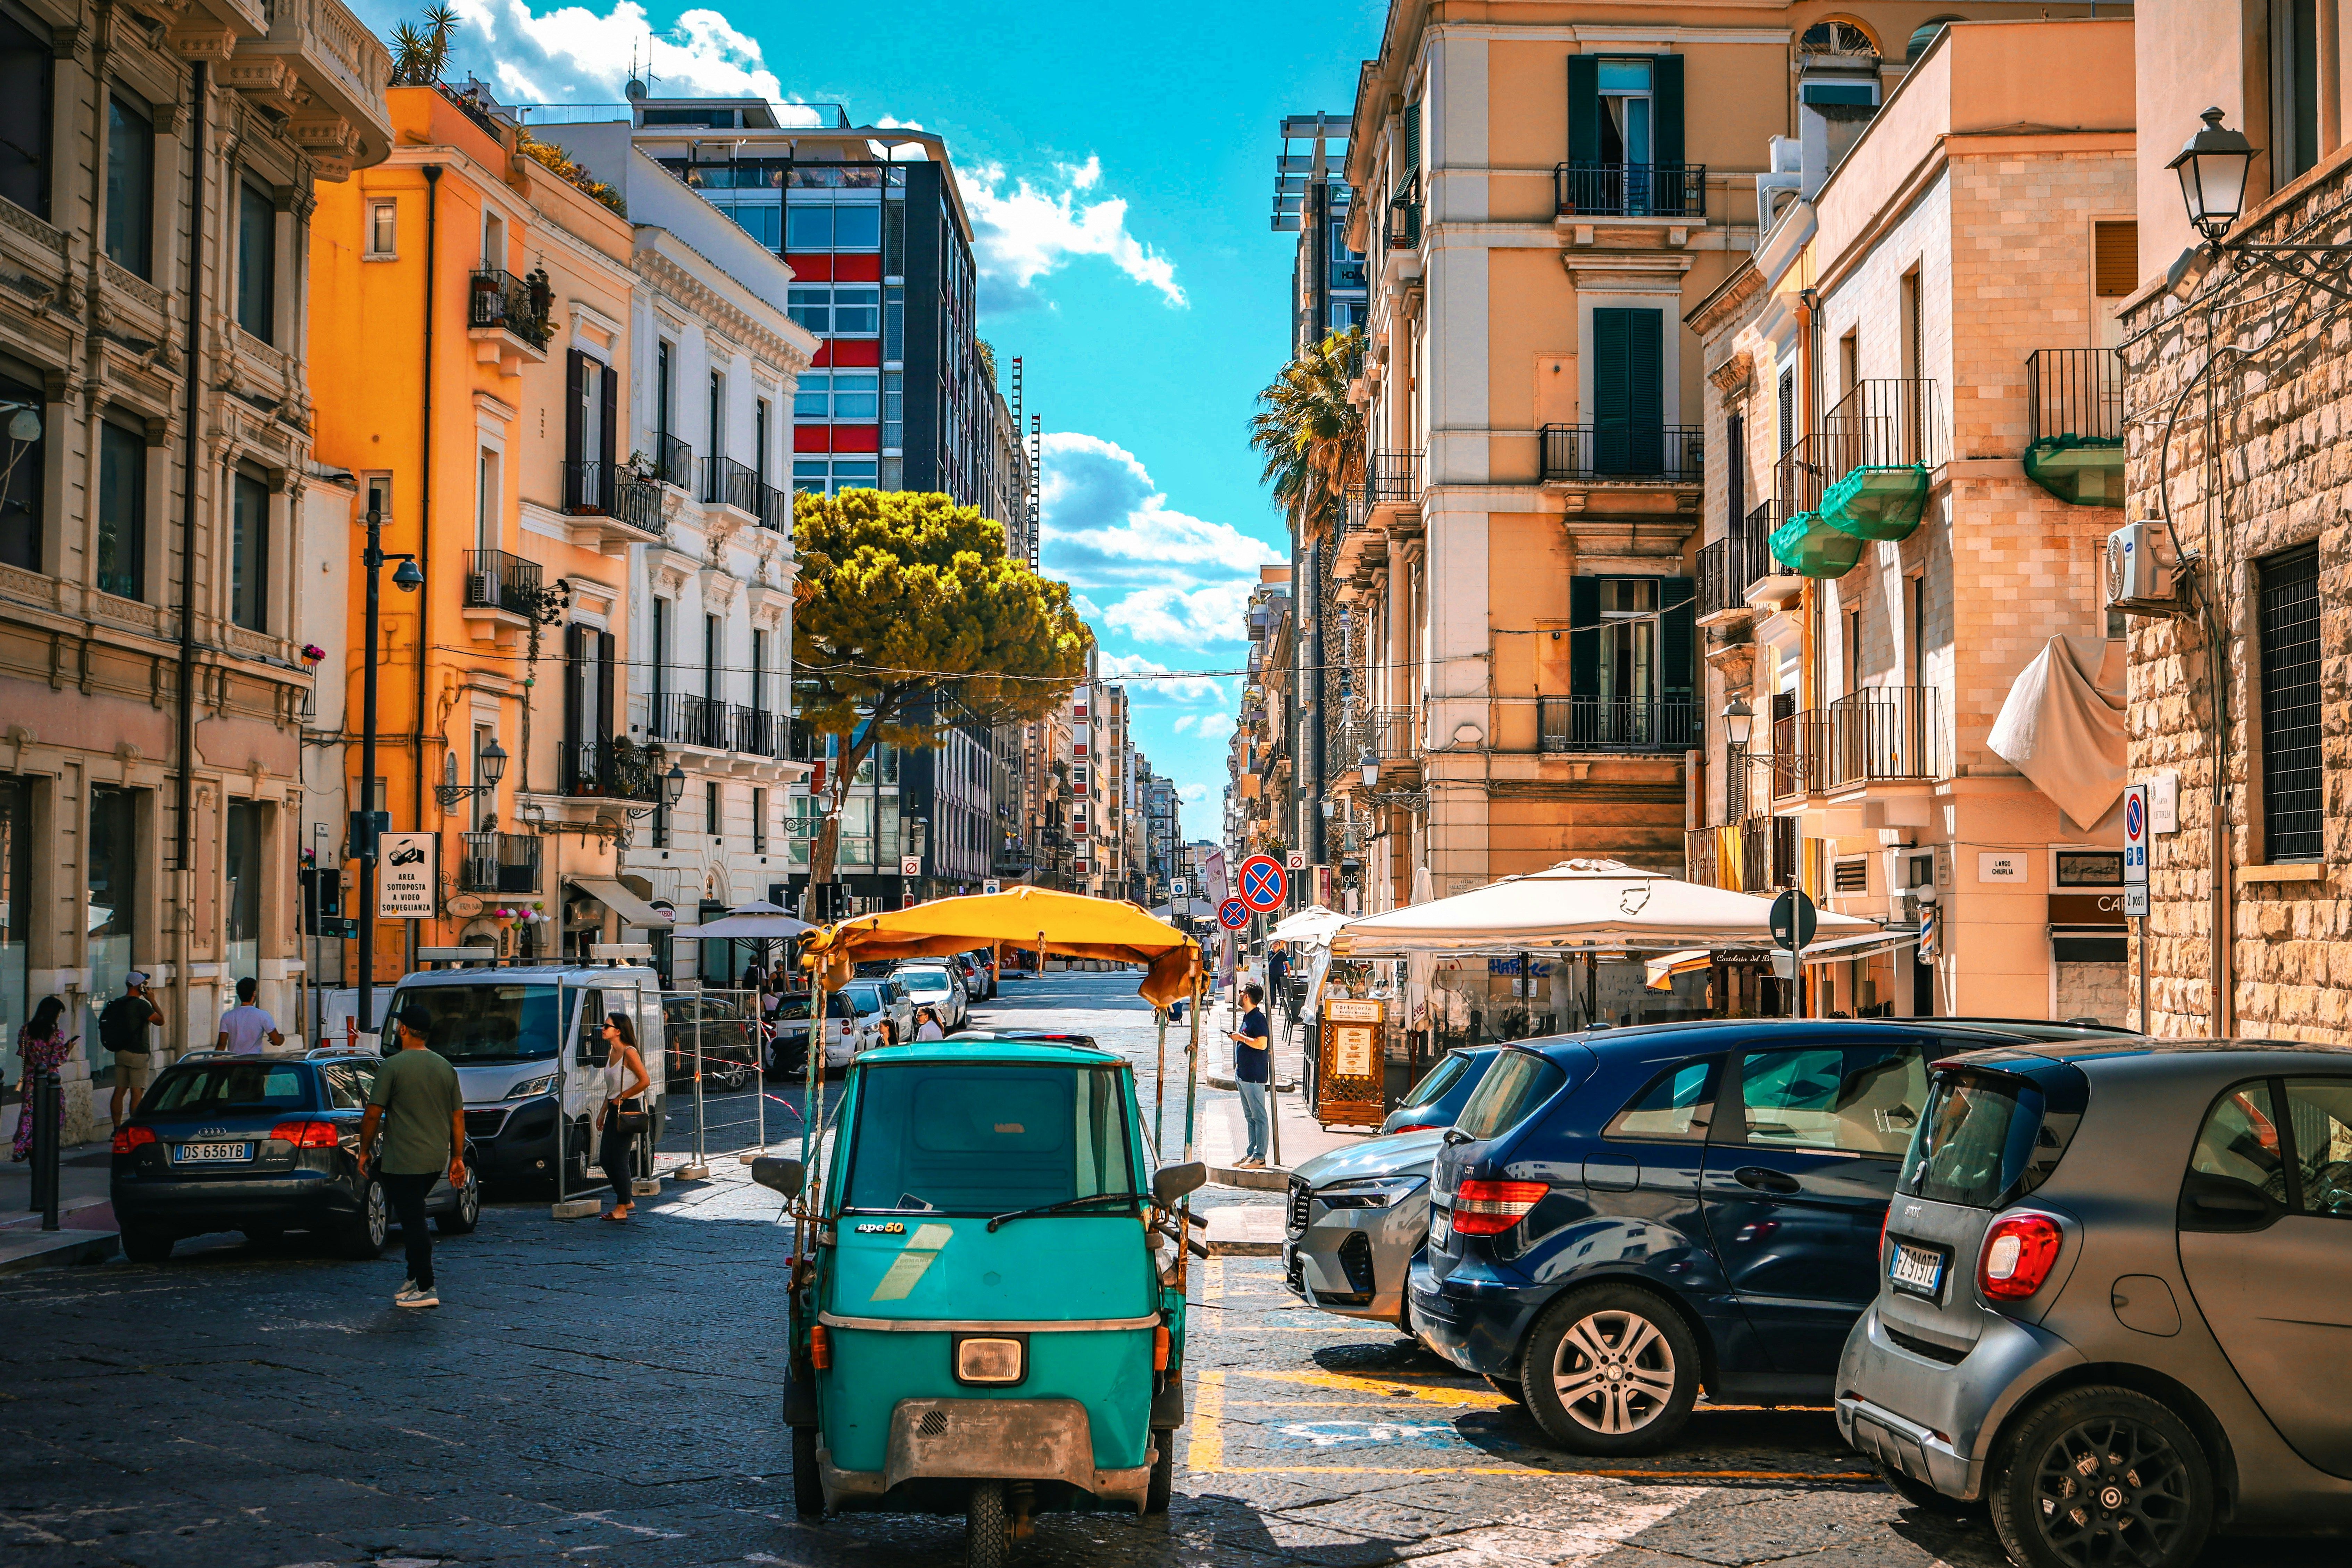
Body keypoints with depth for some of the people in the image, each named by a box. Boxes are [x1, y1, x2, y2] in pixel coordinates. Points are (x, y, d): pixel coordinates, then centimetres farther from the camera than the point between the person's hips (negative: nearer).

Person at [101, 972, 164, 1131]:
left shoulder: (116, 1004, 9)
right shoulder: (141, 1005, -15)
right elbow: (160, 1020, -8)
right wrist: (153, 1001, 0)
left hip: (120, 1053, 7)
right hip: (138, 1054, -7)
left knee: (119, 1091, 8)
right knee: (137, 1093, -4)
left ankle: (117, 1129, 9)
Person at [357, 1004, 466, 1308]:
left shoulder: (393, 1066, -11)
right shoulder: (445, 1067, 9)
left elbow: (373, 1114, -11)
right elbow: (458, 1117, 11)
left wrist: (364, 1152, 1)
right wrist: (458, 1158, 17)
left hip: (403, 1162, -7)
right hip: (437, 1161, 7)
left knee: (413, 1222, -4)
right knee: (414, 1218, 20)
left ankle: (425, 1289, -4)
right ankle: (414, 1278, 22)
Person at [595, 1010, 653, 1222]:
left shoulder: (629, 1053, -14)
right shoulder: (612, 1053, 13)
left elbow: (645, 1081, -20)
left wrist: (622, 1098, -14)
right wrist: (602, 1113, 18)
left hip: (628, 1111, -9)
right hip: (614, 1111, 9)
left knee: (619, 1160, -6)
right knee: (606, 1160, 9)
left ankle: (622, 1208, 2)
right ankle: (627, 1200, 21)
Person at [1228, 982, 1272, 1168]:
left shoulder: (1258, 1018, -15)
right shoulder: (1247, 1017, 16)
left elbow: (1261, 1044, -25)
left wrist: (1241, 1038, -16)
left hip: (1254, 1076, -11)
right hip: (1244, 1075, 11)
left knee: (1258, 1116, -6)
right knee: (1250, 1116, 13)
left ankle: (1259, 1156, -5)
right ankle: (1252, 1153, 18)